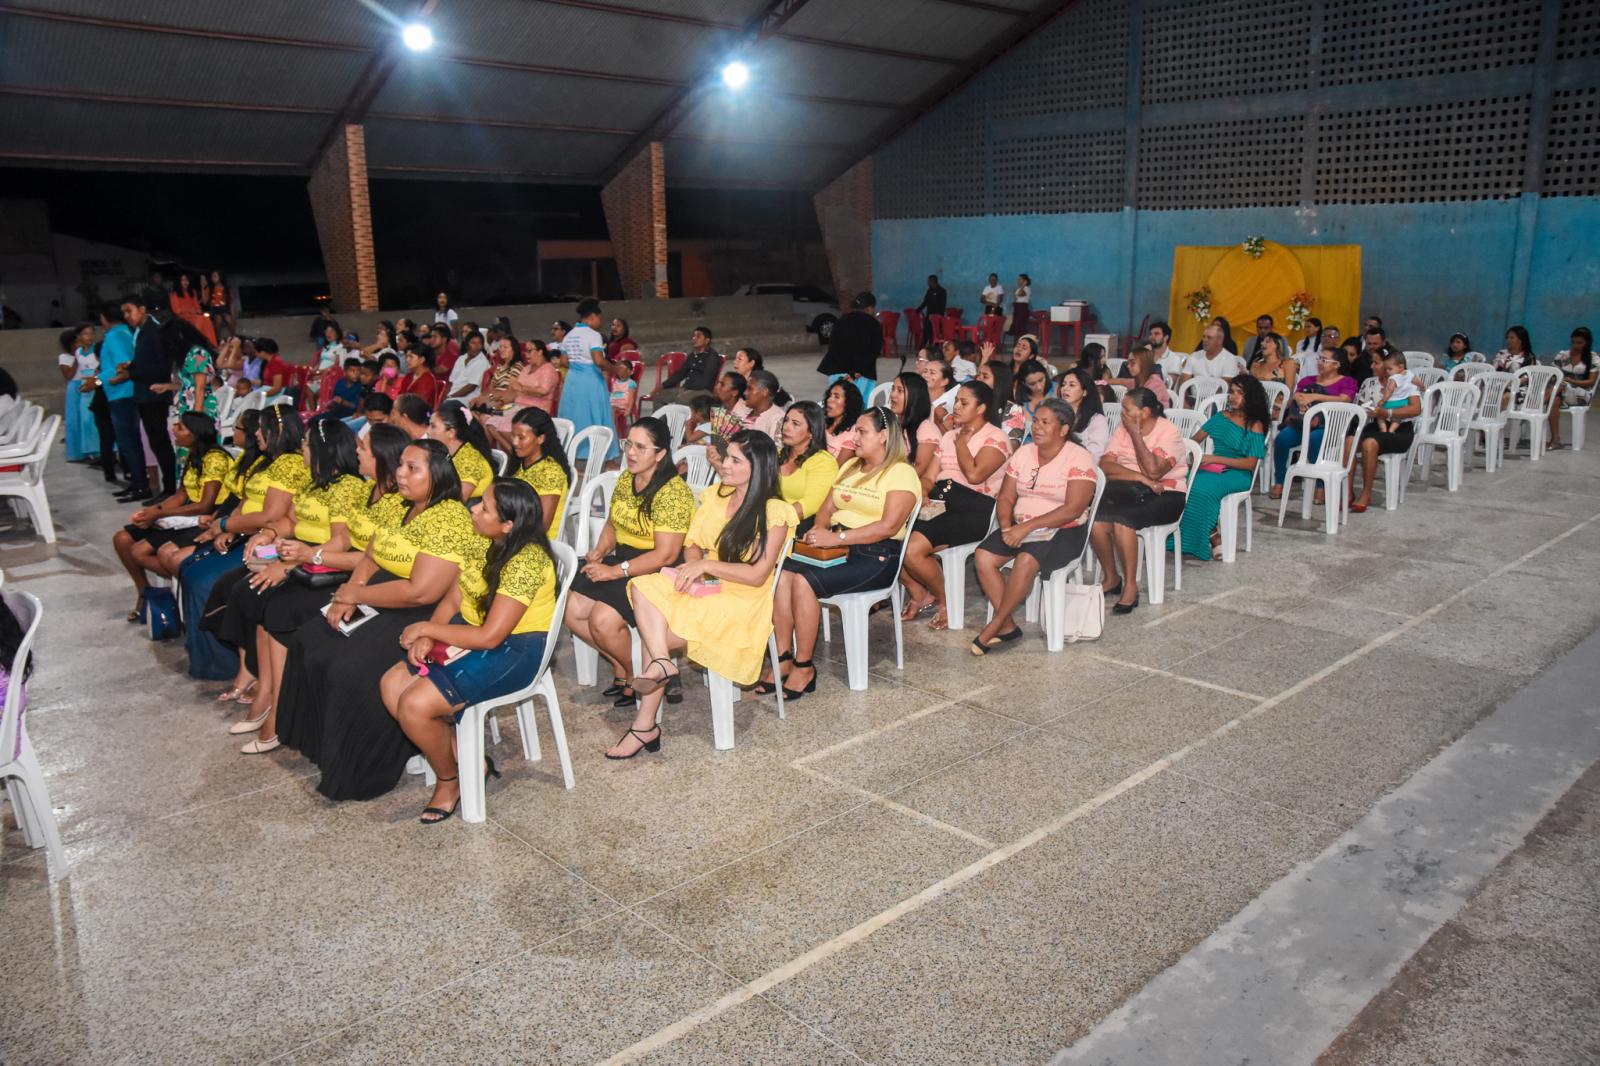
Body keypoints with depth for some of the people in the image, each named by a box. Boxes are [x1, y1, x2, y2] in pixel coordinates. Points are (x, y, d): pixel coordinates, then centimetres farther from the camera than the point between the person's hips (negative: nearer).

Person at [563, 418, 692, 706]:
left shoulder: (672, 492, -19)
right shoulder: (625, 479, 7)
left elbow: (665, 555, -22)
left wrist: (614, 571, -22)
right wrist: (600, 550, -3)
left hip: (656, 572, -8)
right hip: (622, 558, 8)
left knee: (602, 620, -24)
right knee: (572, 609, -8)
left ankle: (636, 677, 5)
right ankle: (619, 664, 14)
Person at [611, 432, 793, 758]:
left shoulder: (774, 513, -10)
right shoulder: (715, 496, 10)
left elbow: (757, 575, -14)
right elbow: (692, 544, 11)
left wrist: (706, 565, -18)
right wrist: (693, 564, -11)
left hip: (741, 601, -6)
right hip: (703, 586, 7)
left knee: (653, 633, -20)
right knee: (643, 586, -21)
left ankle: (645, 726, -8)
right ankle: (661, 662, -33)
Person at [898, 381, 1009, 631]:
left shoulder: (995, 437, -2)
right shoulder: (950, 435, 22)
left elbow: (974, 474, -19)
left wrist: (961, 443, -4)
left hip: (973, 509, -7)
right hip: (939, 502, 7)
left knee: (913, 548, -27)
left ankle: (945, 602, -1)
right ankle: (919, 594, 6)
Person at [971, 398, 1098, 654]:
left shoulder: (1079, 459, -10)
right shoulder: (1023, 453, 8)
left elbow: (1072, 510, -19)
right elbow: (1005, 498, 8)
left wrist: (1028, 527, -24)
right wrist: (1007, 527, -13)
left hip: (1063, 530, -6)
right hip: (1020, 526, 6)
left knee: (1026, 561, -34)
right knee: (982, 556, -19)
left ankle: (995, 626, -17)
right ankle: (1008, 626, -13)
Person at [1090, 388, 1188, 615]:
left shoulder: (1169, 432, -9)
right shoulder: (1123, 429, 7)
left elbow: (1153, 471, -22)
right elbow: (1105, 466, -5)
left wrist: (1136, 434, -17)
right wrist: (1140, 478, -18)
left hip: (1164, 496, -5)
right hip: (1127, 491, 5)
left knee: (1121, 520, -33)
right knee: (1095, 518, -25)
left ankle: (1131, 586, -18)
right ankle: (1111, 578, -4)